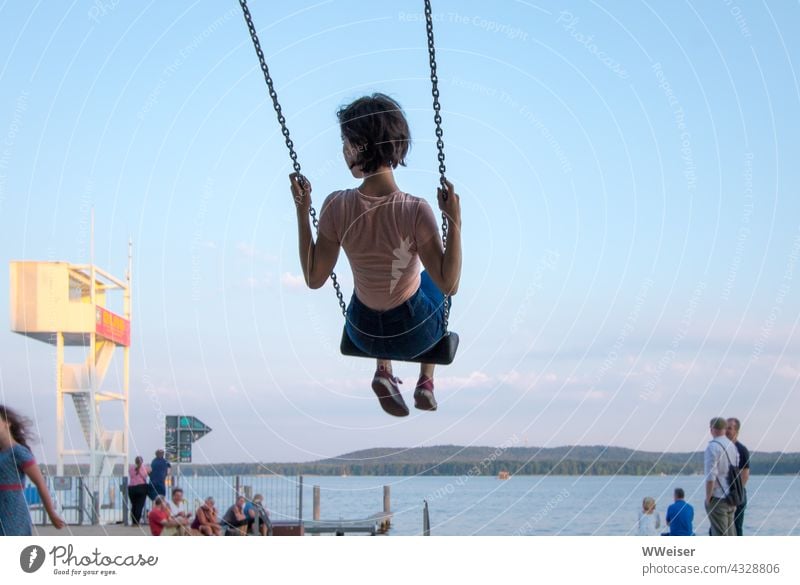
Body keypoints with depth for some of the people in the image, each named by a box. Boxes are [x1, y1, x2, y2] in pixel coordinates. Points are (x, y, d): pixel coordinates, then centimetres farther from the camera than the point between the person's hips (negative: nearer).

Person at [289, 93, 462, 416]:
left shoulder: (337, 207, -23)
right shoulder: (415, 211, -29)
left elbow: (314, 278, -10)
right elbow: (449, 284, -22)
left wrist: (302, 210, -8)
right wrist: (454, 219, -24)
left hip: (363, 333, 2)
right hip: (416, 334, -2)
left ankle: (384, 373, 24)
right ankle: (426, 383, 35)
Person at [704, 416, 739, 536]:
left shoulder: (712, 447, -14)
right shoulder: (733, 446, 11)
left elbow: (710, 476, -19)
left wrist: (708, 498, -11)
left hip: (718, 498, -8)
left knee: (719, 534, -5)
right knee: (730, 533, 12)